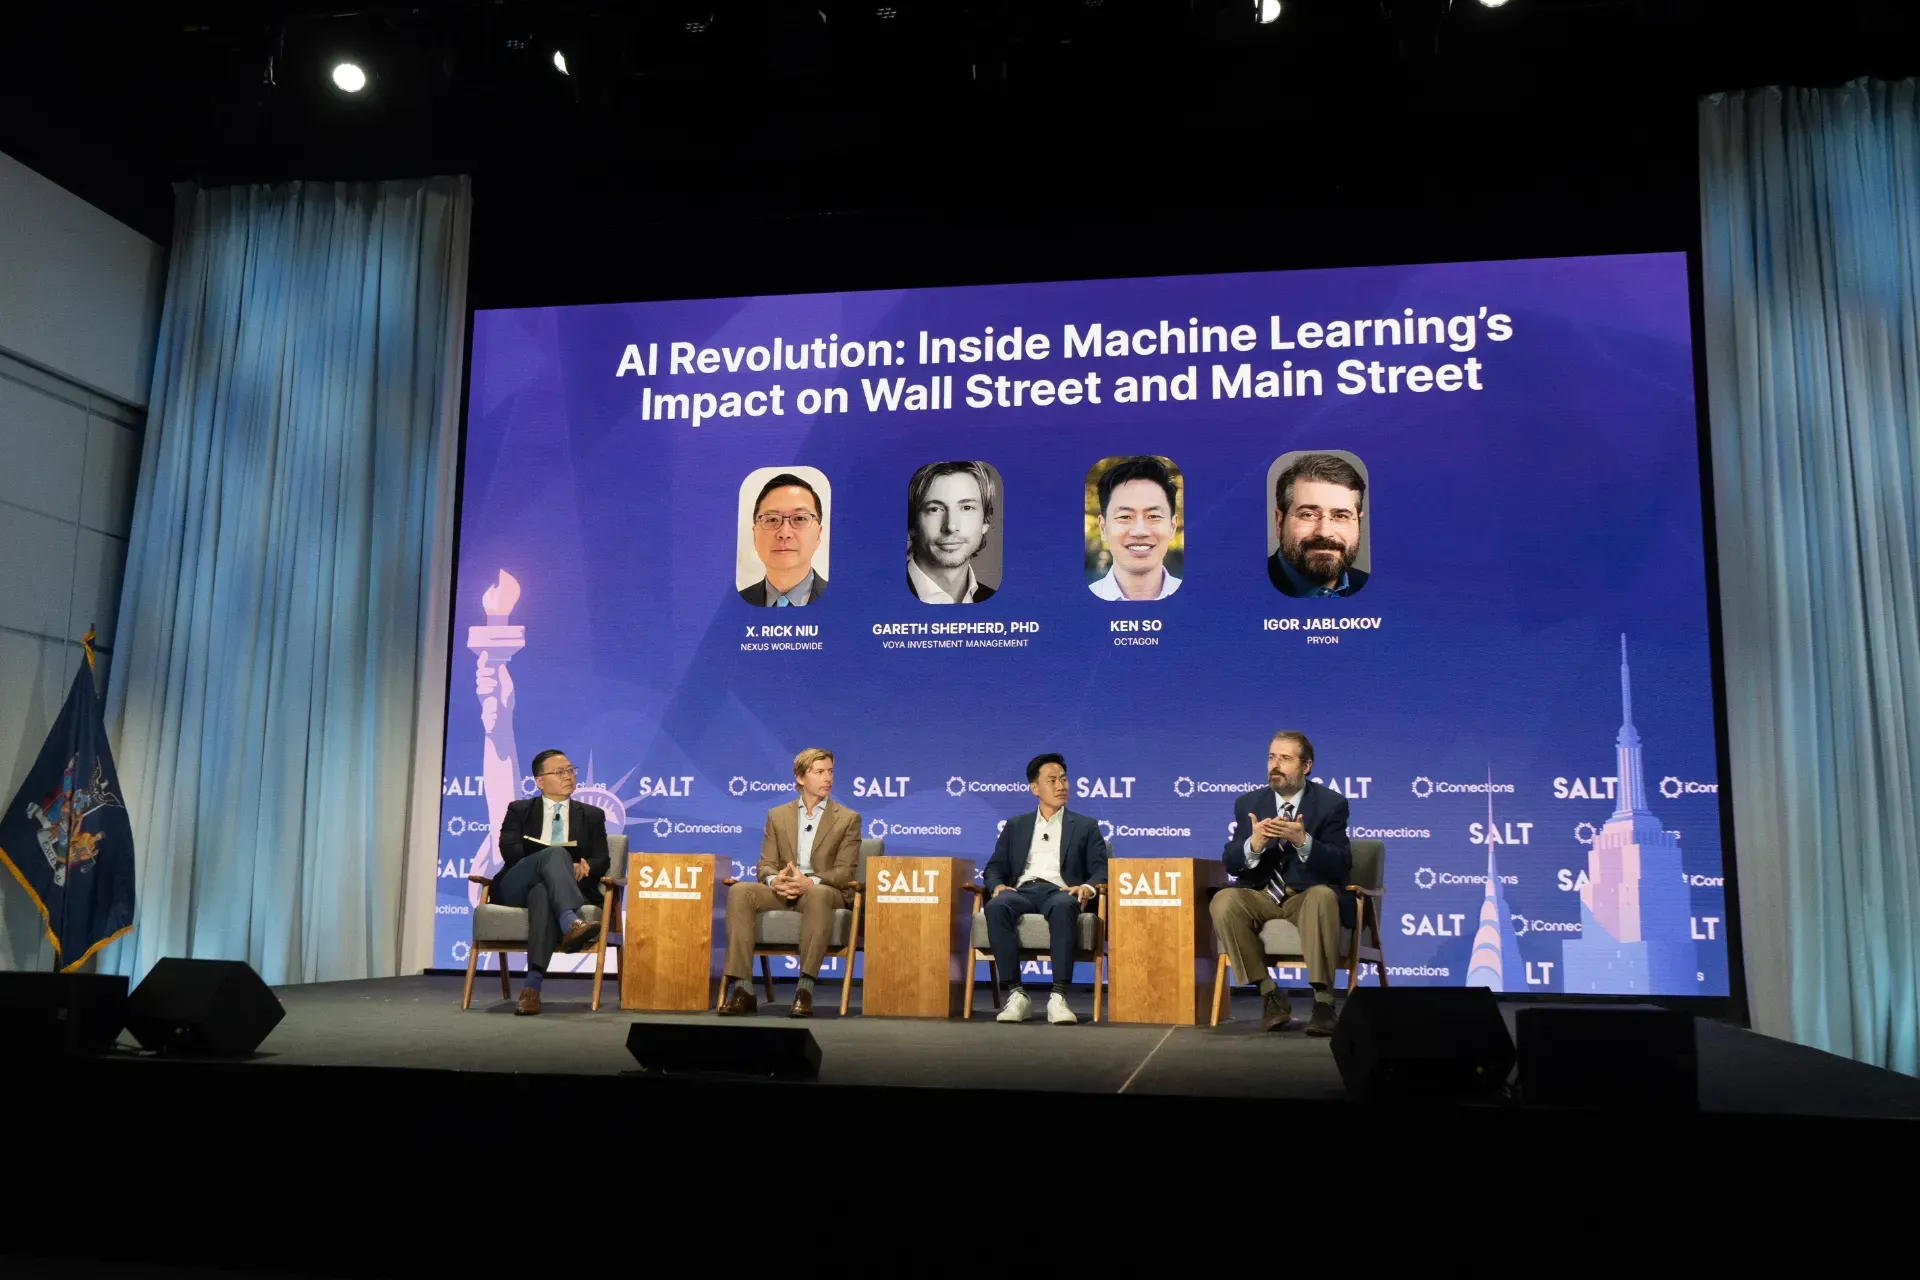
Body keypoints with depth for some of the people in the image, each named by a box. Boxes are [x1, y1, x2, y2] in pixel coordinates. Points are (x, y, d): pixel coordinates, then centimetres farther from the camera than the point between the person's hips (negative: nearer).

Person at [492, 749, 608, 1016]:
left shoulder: (592, 815, 20)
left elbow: (601, 861, 9)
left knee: (543, 894, -40)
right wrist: (563, 862, -17)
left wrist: (582, 868, -18)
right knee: (555, 854, -33)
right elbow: (510, 851, -1)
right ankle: (571, 925, -59)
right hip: (517, 888, 0)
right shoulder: (519, 810, 18)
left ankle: (532, 986, -52)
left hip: (555, 889, 0)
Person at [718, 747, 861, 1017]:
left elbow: (845, 871, -2)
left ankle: (805, 989, -43)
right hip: (782, 891, 3)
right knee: (739, 891, -27)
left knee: (818, 894, -39)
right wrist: (774, 881, -16)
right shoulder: (777, 815, 16)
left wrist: (811, 882, -22)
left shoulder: (848, 818, 8)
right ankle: (742, 989, -31)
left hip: (824, 891, -3)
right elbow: (766, 864, 10)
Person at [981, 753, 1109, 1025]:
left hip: (1060, 892, -1)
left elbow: (1102, 870, 11)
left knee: (1062, 907, -40)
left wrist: (1088, 887, -13)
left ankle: (1057, 996, -41)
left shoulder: (1085, 826, 22)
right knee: (996, 906, -35)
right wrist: (998, 886, -6)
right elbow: (995, 867, 19)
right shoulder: (1015, 826, 27)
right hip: (1022, 891, 2)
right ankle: (1016, 993, -33)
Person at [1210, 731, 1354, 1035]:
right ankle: (1269, 995, -15)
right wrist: (1253, 844, -24)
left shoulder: (1331, 803, -1)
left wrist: (1303, 841, -30)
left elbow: (1340, 865, -11)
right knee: (1224, 901, -28)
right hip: (1260, 896, 3)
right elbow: (1230, 863, -1)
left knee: (1323, 896, -37)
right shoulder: (1248, 803, 7)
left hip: (1307, 896, -2)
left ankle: (1323, 1000, -27)